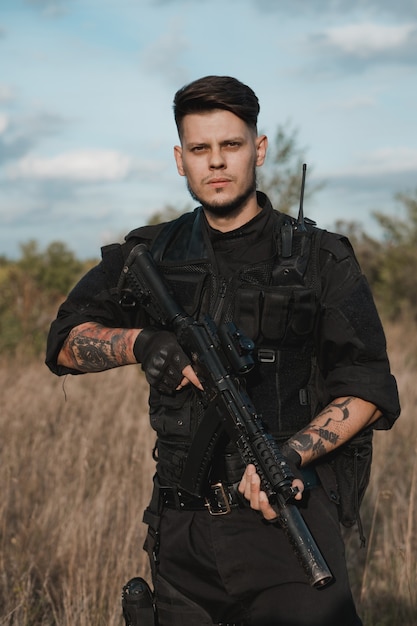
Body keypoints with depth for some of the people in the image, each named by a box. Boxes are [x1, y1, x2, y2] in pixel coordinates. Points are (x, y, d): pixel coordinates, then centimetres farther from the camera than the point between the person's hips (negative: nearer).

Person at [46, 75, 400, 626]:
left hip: (286, 517, -2)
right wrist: (138, 342, -13)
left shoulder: (319, 259, 3)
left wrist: (289, 455, -18)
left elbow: (370, 391, -2)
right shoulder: (149, 255, 12)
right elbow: (65, 344, 7)